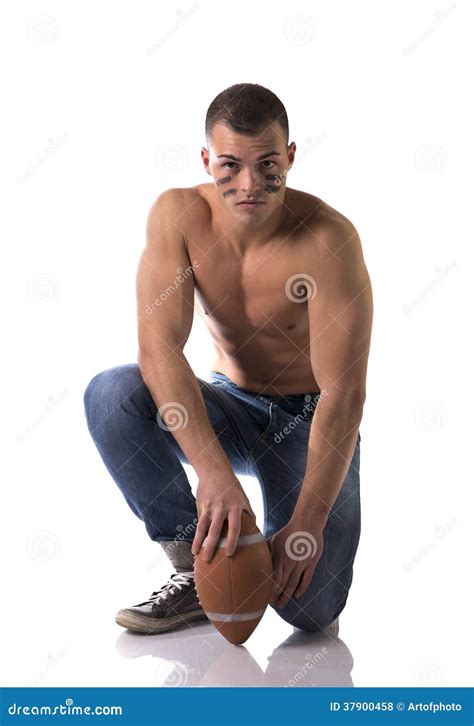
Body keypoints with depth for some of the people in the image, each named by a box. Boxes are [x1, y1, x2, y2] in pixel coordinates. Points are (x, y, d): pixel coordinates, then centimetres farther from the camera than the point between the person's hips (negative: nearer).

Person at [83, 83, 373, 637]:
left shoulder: (328, 238, -24)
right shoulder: (178, 214, -15)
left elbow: (344, 393, -24)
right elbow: (158, 347, -24)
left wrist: (309, 520, -30)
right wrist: (213, 470, -37)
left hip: (310, 420, -3)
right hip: (228, 406, 3)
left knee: (308, 606, -20)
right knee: (109, 394, -26)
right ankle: (198, 570, -10)